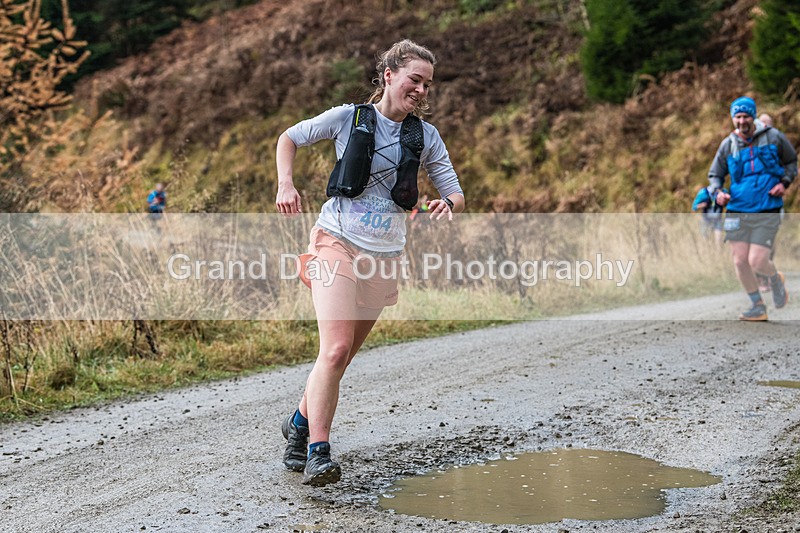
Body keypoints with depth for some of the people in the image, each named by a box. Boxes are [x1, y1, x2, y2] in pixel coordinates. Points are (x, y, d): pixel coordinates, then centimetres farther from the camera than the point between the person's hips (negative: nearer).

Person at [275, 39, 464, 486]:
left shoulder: (426, 136, 7)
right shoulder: (350, 117, 0)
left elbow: (456, 195, 9)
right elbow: (290, 138, 11)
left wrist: (448, 206, -16)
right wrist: (287, 185, -6)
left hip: (385, 256, 4)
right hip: (337, 243, -4)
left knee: (343, 355, 11)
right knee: (336, 349, -20)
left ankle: (300, 423, 34)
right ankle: (318, 453, -18)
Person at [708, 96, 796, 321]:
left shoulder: (773, 137, -1)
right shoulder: (728, 145, 3)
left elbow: (792, 161, 13)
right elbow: (715, 174, 12)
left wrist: (784, 183, -4)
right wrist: (717, 192, -8)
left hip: (767, 212, -3)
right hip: (738, 211, 3)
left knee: (756, 263, -9)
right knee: (740, 262, 0)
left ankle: (776, 279, 28)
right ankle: (758, 307, 19)